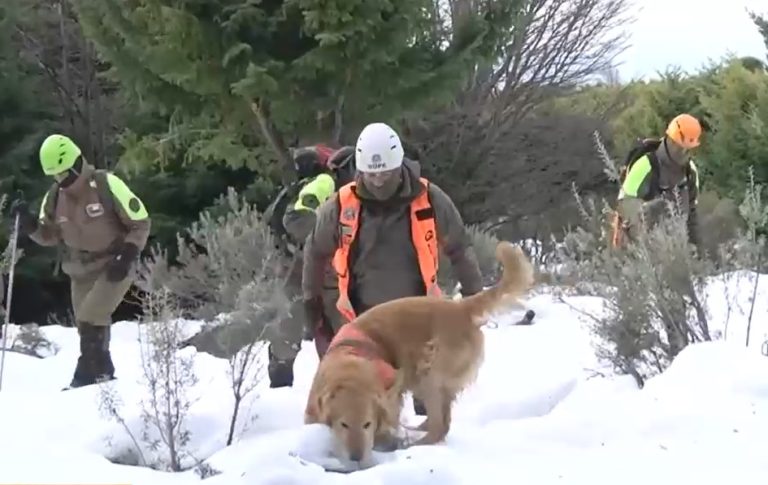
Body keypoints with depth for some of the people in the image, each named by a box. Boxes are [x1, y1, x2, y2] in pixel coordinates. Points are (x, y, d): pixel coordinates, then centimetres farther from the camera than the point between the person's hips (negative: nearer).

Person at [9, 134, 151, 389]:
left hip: (114, 268, -6)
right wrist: (29, 224, -8)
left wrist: (127, 256, -20)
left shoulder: (107, 185, -18)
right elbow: (49, 235, 12)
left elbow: (140, 223, -11)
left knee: (91, 319, -20)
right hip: (81, 272, 6)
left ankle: (88, 374, -12)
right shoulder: (54, 196, -1)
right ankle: (103, 371, 23)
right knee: (87, 327, 7)